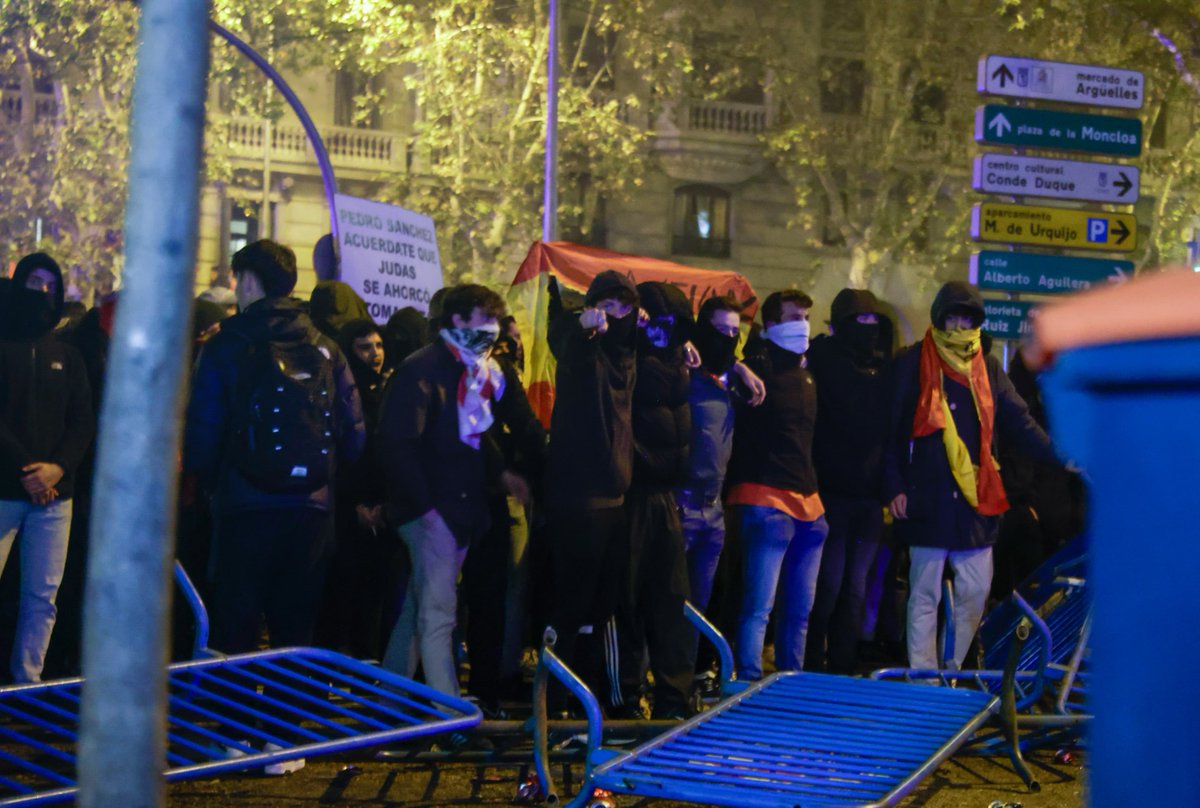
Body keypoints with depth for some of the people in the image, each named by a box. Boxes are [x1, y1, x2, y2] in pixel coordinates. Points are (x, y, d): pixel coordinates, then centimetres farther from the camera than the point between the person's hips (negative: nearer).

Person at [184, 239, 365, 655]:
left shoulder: (226, 345, -4)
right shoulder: (326, 349, 7)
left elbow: (202, 435, -7)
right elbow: (355, 435, 5)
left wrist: (212, 481, 11)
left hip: (246, 508, -4)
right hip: (313, 509, 4)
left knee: (234, 635, 2)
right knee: (297, 632, 12)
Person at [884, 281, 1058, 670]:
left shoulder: (987, 368, 13)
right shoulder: (912, 364, 1)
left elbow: (1018, 421, 11)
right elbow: (892, 429, -1)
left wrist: (1058, 455, -3)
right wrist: (895, 487, -8)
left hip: (977, 499, 4)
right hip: (927, 499, -4)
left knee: (976, 593, 4)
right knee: (925, 594, 1)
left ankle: (955, 670, 16)